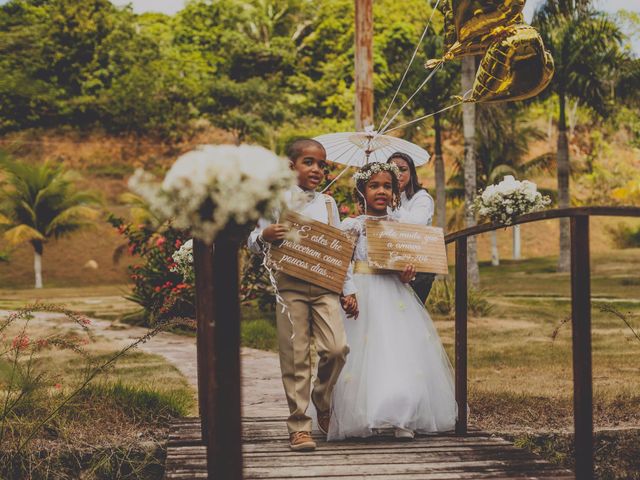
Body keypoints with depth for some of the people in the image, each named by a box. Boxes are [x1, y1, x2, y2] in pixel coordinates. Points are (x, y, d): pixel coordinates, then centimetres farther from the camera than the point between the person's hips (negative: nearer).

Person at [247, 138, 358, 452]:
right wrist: (264, 236, -17)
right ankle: (299, 425, 4)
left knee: (337, 348, -11)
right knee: (295, 357, -3)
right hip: (290, 286, -2)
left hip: (325, 287, 2)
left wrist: (348, 289, 12)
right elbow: (253, 244, 6)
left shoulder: (328, 203, 13)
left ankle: (323, 403, 16)